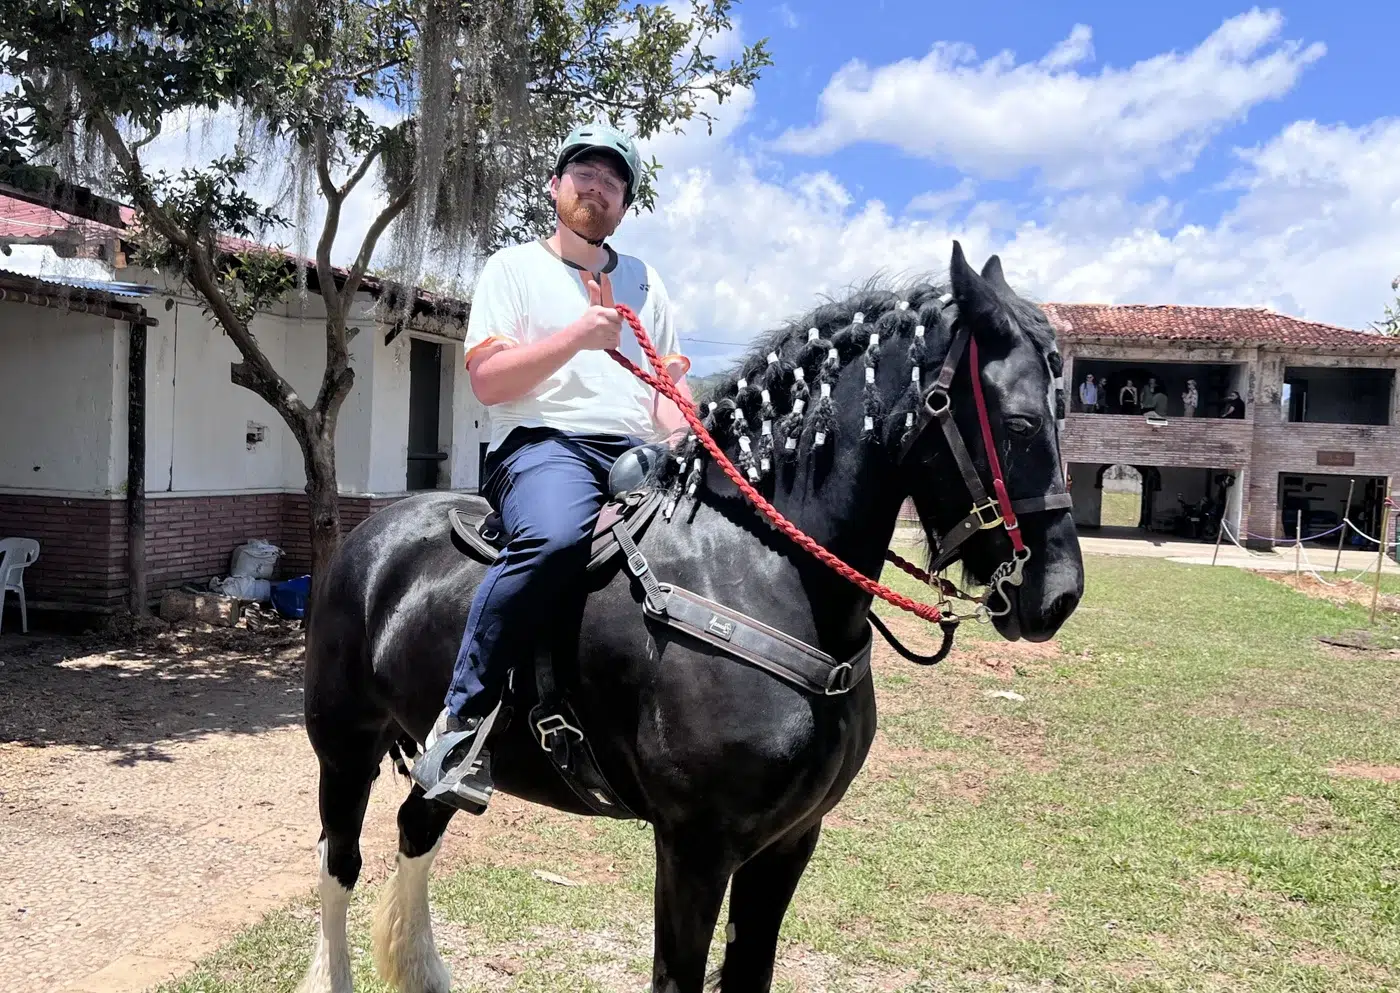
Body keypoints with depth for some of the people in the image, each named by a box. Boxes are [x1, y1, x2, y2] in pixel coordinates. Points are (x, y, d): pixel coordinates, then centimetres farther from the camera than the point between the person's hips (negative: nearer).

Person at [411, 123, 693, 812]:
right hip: (543, 442, -5)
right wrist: (579, 335, -11)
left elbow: (670, 380, 21)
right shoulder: (514, 268, 12)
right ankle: (464, 716, -28)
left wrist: (684, 438, -1)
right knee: (557, 536, -40)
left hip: (638, 454, 5)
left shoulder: (645, 281, 25)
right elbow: (487, 380, 0)